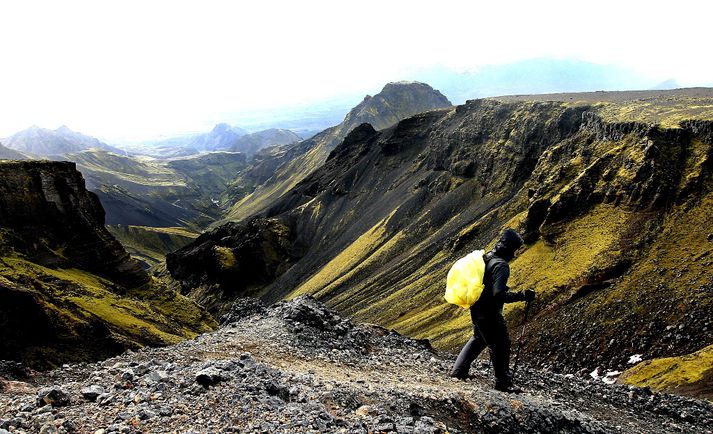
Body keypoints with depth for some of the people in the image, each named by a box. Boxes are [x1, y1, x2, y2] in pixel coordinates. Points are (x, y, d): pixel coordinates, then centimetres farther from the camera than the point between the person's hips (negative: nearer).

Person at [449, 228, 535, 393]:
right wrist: (522, 296, -24)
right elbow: (499, 295, -29)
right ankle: (503, 382, 17)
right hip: (490, 313, -9)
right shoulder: (501, 265, -23)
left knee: (479, 339, 27)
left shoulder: (487, 256, 5)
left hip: (477, 308, 9)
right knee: (501, 345, 5)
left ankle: (458, 371, 33)